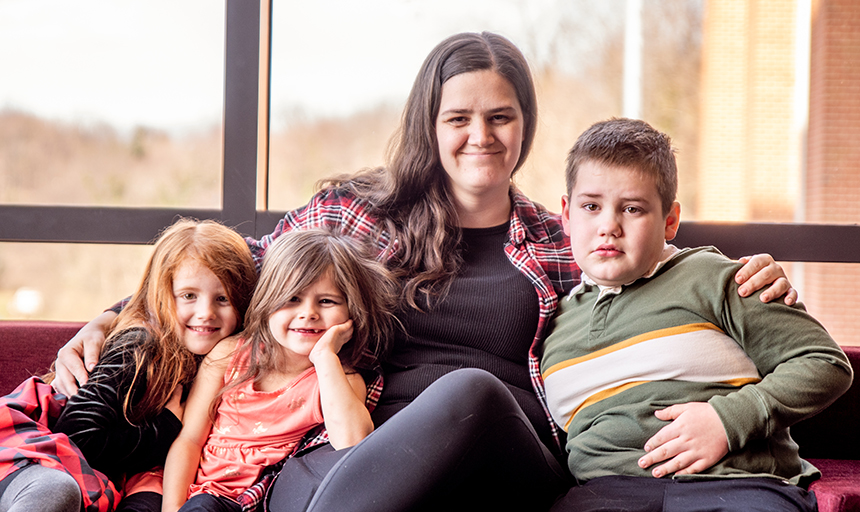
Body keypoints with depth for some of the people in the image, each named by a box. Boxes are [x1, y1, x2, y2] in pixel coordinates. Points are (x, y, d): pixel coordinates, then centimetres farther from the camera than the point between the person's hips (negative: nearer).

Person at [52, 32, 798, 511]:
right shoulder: (353, 210, 20)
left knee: (469, 388, -38)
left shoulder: (562, 247, 22)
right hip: (347, 450, 0)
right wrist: (108, 321, 16)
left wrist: (757, 283, 7)